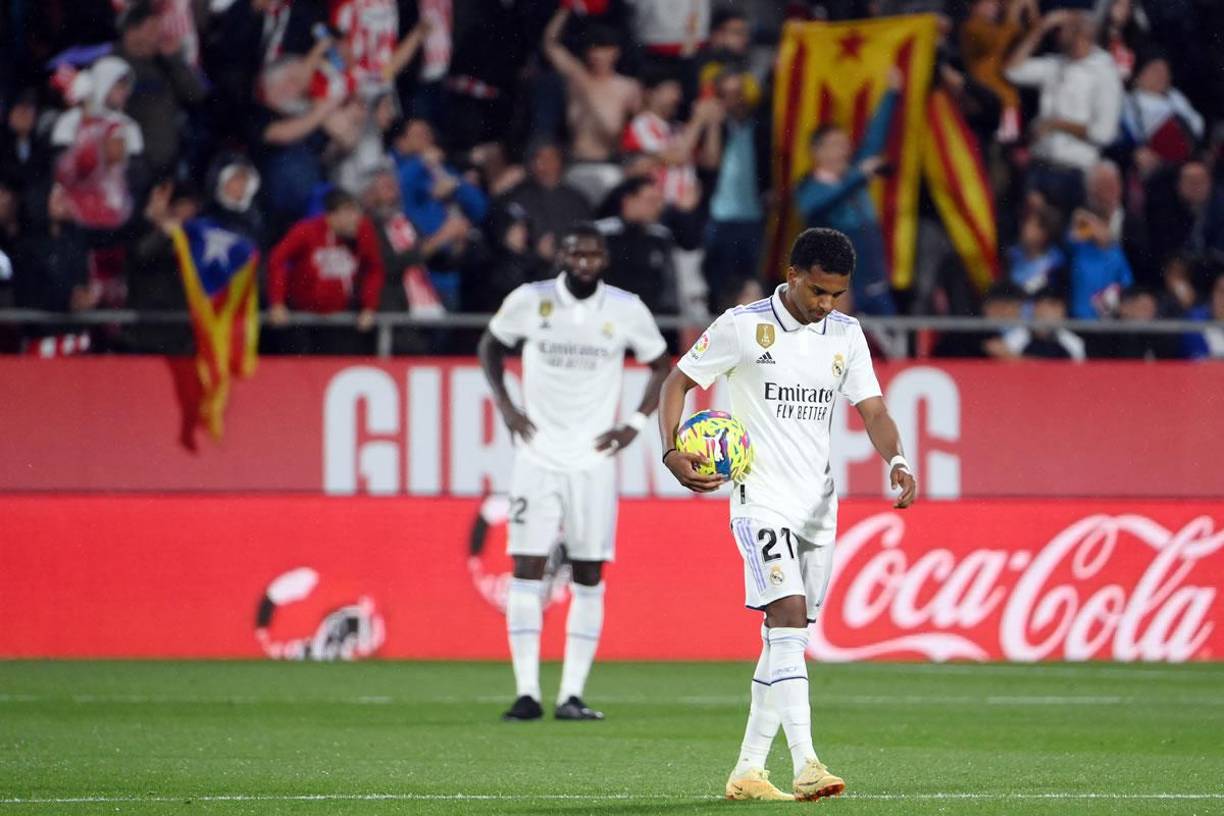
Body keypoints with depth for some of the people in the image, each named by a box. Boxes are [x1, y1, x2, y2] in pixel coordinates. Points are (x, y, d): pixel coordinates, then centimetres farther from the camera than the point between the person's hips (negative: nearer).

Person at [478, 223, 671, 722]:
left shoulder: (626, 310, -2)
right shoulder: (529, 301, -3)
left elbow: (662, 367, 12)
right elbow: (491, 347, 14)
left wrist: (635, 424, 0)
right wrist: (505, 407, 2)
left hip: (594, 461, 1)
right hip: (537, 456, -1)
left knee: (589, 577, 1)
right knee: (527, 570, -7)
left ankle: (572, 695, 5)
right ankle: (527, 693, -5)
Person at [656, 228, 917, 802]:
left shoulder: (846, 335, 8)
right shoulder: (742, 327, -6)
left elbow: (872, 411, 5)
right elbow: (677, 383, 0)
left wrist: (896, 461, -15)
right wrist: (672, 453, -16)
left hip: (819, 504, 6)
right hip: (762, 500, -6)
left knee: (786, 639, 8)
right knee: (788, 614, -21)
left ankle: (748, 770, 15)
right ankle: (806, 765, -28)